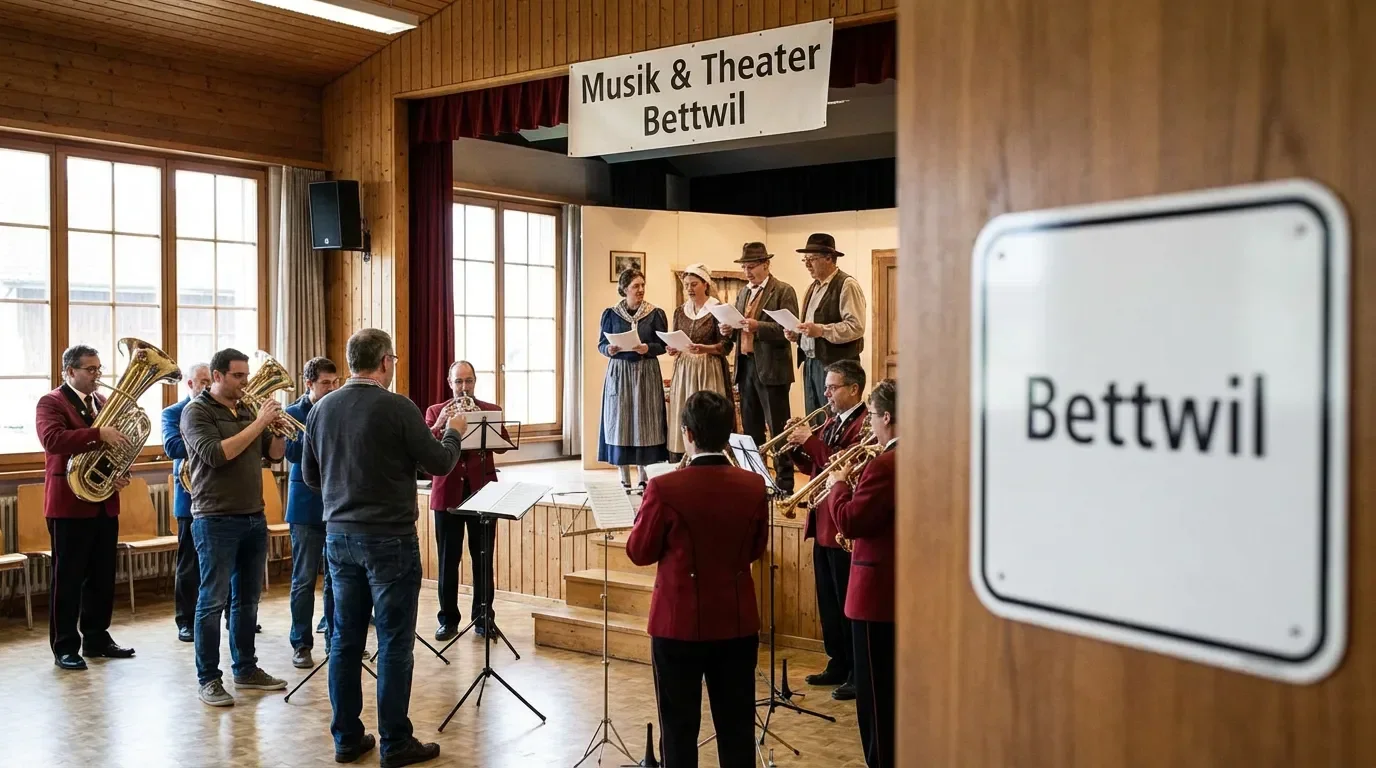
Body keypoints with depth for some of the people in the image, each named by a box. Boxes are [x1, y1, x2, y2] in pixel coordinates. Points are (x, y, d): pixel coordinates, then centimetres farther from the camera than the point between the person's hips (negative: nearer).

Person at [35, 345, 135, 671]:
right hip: (70, 503, -7)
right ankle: (65, 647, 7)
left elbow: (120, 442, 19)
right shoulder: (51, 402, -7)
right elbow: (52, 439, -25)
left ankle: (96, 638, 23)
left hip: (105, 503, 7)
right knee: (68, 578, 0)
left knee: (103, 576, 12)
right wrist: (99, 434, -32)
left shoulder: (105, 402, 15)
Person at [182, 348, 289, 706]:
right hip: (216, 521, -7)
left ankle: (246, 669, 24)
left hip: (254, 518, 7)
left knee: (247, 599, 14)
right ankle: (208, 679, 6)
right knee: (212, 602, -1)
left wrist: (277, 425, -6)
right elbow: (216, 455, -22)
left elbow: (275, 454, 12)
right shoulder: (197, 411, -7)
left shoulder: (246, 410, 11)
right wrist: (258, 423, -20)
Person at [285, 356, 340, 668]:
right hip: (307, 506, -3)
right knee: (304, 580, 2)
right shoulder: (293, 413, -1)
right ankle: (301, 644, 9)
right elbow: (293, 453, -15)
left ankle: (335, 638, 17)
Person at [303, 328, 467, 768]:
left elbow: (310, 476, 13)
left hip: (339, 535, 6)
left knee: (345, 638, 12)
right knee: (394, 641, 2)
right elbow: (439, 465, -8)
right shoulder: (397, 407, -15)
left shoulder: (322, 409, 4)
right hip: (389, 538, -6)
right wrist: (454, 433, 11)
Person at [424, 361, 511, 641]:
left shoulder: (491, 411, 8)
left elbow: (501, 446, -7)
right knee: (448, 561, 3)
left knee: (483, 560, 4)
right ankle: (448, 619, 12)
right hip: (447, 493, 0)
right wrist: (440, 425, -22)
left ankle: (483, 617, 13)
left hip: (481, 491, 0)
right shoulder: (435, 411, 8)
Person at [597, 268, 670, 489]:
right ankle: (625, 480, 8)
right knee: (619, 420, 0)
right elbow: (601, 344, 5)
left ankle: (643, 478, 8)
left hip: (647, 373, 0)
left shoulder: (655, 314, 1)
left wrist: (648, 348, -18)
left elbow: (663, 345, 1)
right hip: (619, 373, 0)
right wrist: (609, 350, -17)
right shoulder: (611, 314, 2)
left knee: (645, 421, 0)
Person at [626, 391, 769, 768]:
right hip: (738, 623, 3)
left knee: (680, 728, 10)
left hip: (679, 624, -3)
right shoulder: (754, 486, -6)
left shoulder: (665, 489, -18)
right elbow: (756, 549, 7)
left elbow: (639, 553, -5)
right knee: (738, 726, 14)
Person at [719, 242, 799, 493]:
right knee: (750, 429, 12)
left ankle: (785, 484, 3)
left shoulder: (783, 291, -5)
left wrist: (758, 326, -25)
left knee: (778, 429, -3)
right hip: (745, 367, 7)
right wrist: (729, 330, -1)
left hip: (772, 368, -7)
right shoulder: (742, 294, 17)